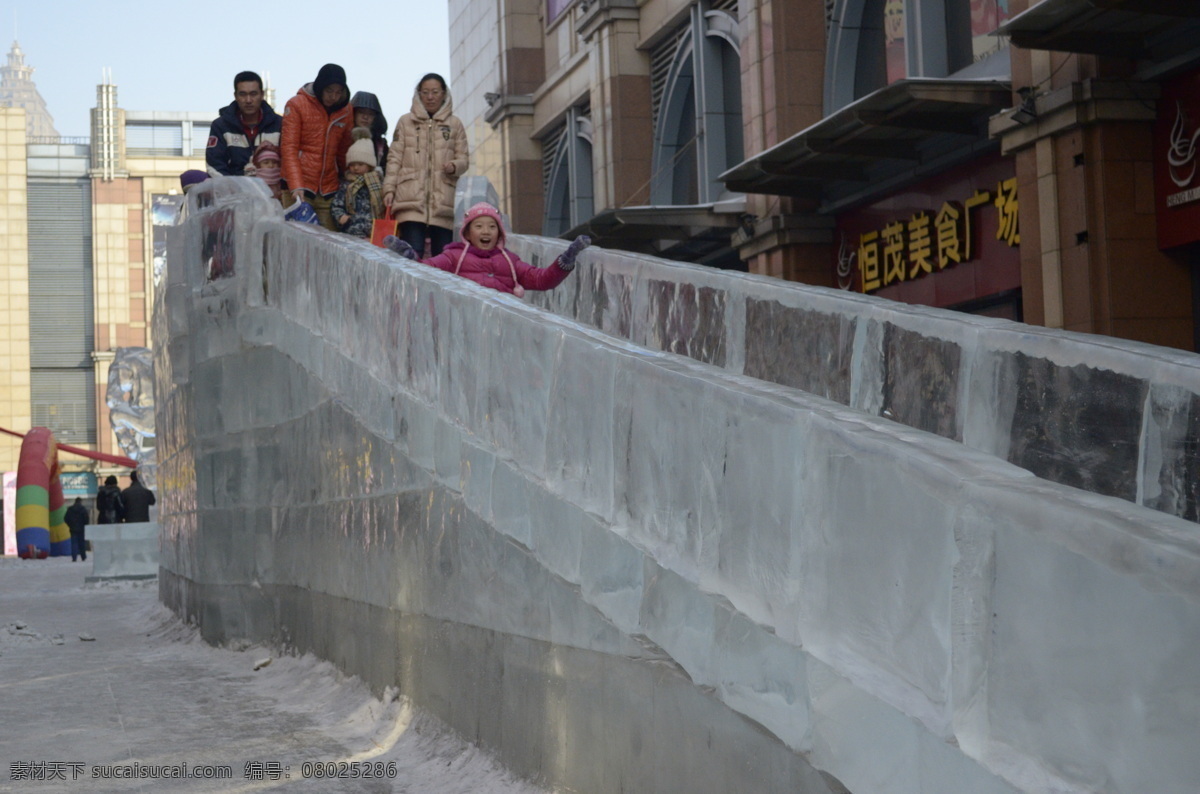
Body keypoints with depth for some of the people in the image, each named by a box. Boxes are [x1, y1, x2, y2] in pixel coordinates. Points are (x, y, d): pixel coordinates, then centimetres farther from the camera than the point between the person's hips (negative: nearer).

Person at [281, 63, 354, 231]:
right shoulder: (296, 105, -2)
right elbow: (289, 148, -6)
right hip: (301, 191, -3)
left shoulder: (345, 109, 10)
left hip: (329, 191, 3)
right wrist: (296, 185, -17)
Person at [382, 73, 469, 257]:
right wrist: (389, 189, -1)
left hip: (442, 199, 1)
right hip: (411, 199, -1)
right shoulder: (406, 122, 12)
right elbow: (394, 158, 9)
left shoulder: (455, 124, 15)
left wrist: (454, 166, -9)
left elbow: (464, 159, 14)